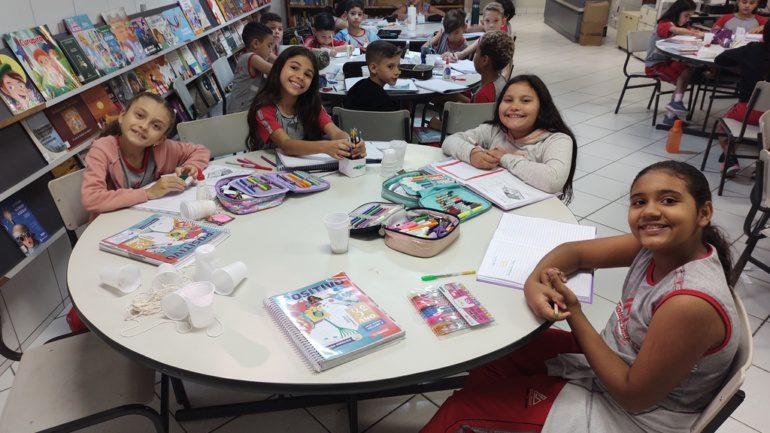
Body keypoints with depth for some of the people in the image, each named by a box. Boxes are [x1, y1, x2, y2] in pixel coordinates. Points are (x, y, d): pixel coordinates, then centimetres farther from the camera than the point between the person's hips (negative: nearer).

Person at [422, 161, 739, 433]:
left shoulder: (691, 303, -34)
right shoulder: (660, 246, -12)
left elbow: (634, 396, -25)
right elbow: (574, 251, -4)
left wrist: (574, 314, -24)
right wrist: (534, 283, -25)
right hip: (611, 361, 7)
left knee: (467, 405, -3)